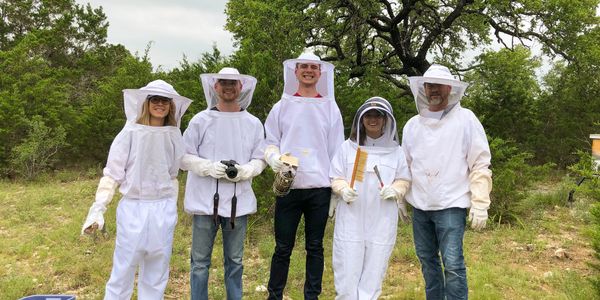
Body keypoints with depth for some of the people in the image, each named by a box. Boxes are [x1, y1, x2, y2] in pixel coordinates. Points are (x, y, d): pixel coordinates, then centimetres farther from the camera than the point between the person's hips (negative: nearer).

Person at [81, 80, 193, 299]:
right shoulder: (131, 132, -6)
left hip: (163, 211, 3)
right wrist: (98, 209, -12)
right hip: (133, 209, -3)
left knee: (156, 275, 11)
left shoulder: (174, 136, 4)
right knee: (122, 272, 2)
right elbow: (112, 174, -5)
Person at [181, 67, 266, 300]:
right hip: (205, 200, -1)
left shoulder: (253, 124, 4)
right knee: (200, 261, 8)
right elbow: (184, 157, -1)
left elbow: (259, 160, 6)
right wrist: (210, 168, -17)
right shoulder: (200, 120, -1)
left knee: (234, 261, 15)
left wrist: (244, 171, -14)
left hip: (238, 202, 2)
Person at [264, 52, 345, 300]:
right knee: (283, 247, 4)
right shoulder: (283, 106, 7)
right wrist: (274, 157, -13)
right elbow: (269, 142, 9)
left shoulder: (330, 107, 8)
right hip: (288, 185, 0)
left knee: (315, 247, 9)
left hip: (320, 187, 1)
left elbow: (337, 149, 8)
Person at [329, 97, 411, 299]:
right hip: (350, 219, -1)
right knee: (347, 271, 2)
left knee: (374, 271, 7)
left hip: (382, 222, 1)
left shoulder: (396, 151, 6)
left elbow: (404, 180, 10)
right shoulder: (348, 147, 4)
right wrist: (343, 190, -15)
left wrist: (395, 190, -11)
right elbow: (336, 178, 6)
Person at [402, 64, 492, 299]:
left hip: (451, 205, -5)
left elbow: (480, 165, -5)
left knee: (452, 264, -8)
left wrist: (480, 205, -10)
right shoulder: (412, 125, 9)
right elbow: (405, 165, 16)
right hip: (420, 206, 5)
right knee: (427, 260, 14)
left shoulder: (465, 119, -4)